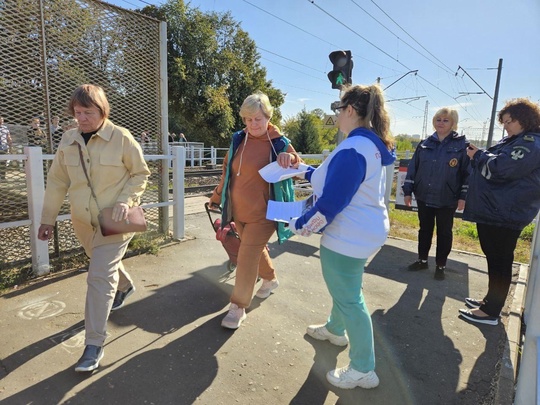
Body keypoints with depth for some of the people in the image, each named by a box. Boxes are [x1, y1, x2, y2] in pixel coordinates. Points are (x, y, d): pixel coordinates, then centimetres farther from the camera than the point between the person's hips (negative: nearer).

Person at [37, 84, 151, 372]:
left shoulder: (121, 138, -12)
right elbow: (57, 181, 6)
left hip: (115, 221, -5)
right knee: (105, 264, 24)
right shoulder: (68, 140, 1)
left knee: (100, 277, -9)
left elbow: (140, 173, -4)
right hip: (83, 221, 5)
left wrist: (126, 200, -19)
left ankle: (94, 343, 3)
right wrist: (48, 219, 7)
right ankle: (125, 287, 57)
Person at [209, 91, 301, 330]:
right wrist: (217, 195, 20)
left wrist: (289, 159, -24)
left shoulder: (279, 143, -8)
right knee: (256, 250, 21)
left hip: (262, 213, -5)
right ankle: (270, 279, 48)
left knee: (247, 257, -3)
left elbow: (298, 167, 0)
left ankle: (238, 306, 13)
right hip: (238, 211, 5)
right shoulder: (238, 140, 3)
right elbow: (227, 171, 13)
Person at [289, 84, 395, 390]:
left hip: (349, 236, -10)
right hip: (367, 230, 10)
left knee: (349, 297, 5)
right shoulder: (374, 144, 7)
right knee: (345, 287, 27)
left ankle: (363, 370, 23)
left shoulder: (352, 149, -25)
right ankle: (336, 330, 51)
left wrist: (299, 224, -19)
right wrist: (307, 172, 19)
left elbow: (331, 202, -27)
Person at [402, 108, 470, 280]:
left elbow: (468, 172, -7)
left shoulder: (462, 145, -5)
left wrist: (463, 196, -11)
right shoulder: (425, 144, 4)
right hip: (424, 197, 3)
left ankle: (441, 265, 25)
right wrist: (408, 191, 2)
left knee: (444, 233, 10)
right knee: (424, 229, 15)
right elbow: (412, 168, 5)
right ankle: (422, 260, 30)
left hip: (447, 200, -3)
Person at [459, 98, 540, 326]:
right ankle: (491, 300, 31)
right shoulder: (512, 141, 18)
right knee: (494, 258, 17)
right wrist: (478, 156, -1)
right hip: (492, 209, 10)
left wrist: (479, 155, -9)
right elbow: (492, 162, 18)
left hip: (506, 213, -10)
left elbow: (503, 166, -24)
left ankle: (491, 311, 9)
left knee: (500, 261, -1)